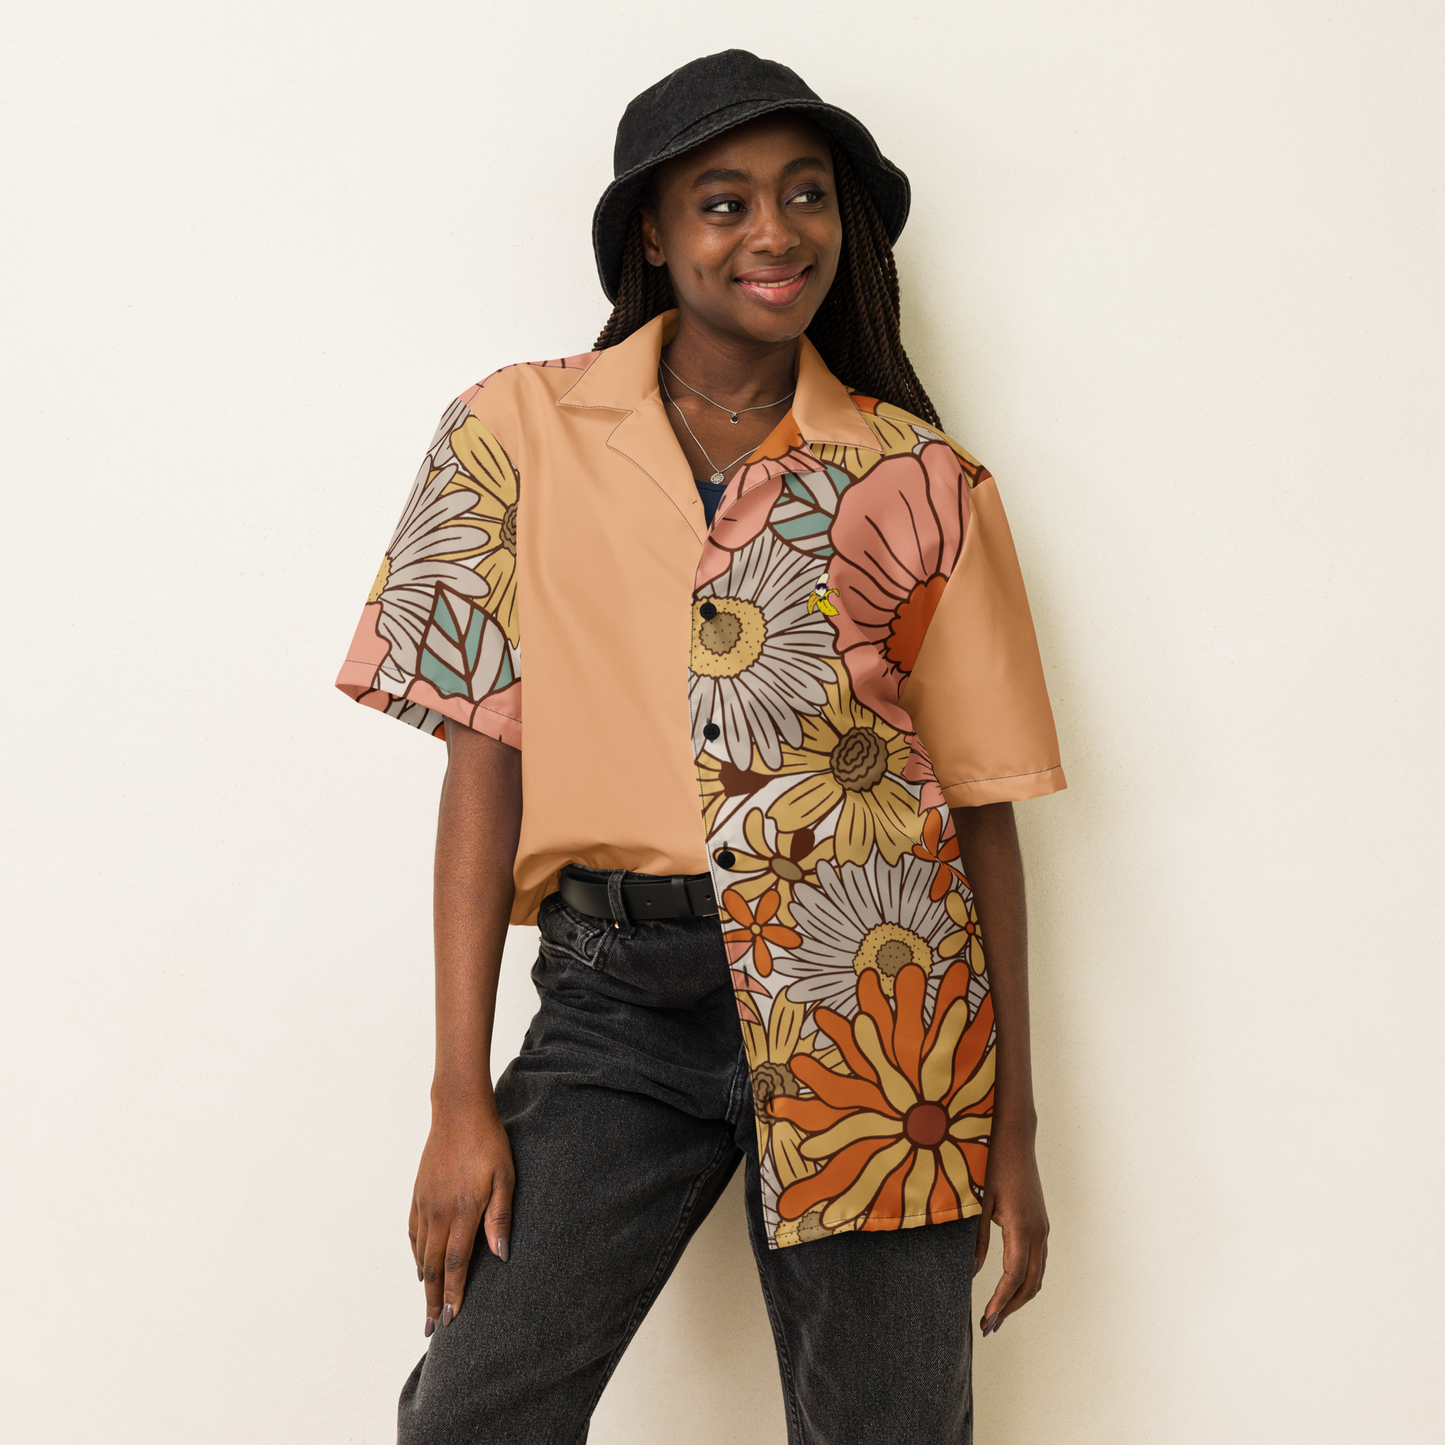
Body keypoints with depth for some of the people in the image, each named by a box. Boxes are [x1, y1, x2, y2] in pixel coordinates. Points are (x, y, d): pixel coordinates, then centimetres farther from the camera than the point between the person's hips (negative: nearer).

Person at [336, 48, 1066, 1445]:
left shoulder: (919, 482, 5)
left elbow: (985, 804, 6)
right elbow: (483, 759, 1)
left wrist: (1013, 1126, 5)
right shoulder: (524, 429, 4)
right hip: (618, 992, 0)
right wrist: (460, 1097, -4)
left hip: (872, 996, 1)